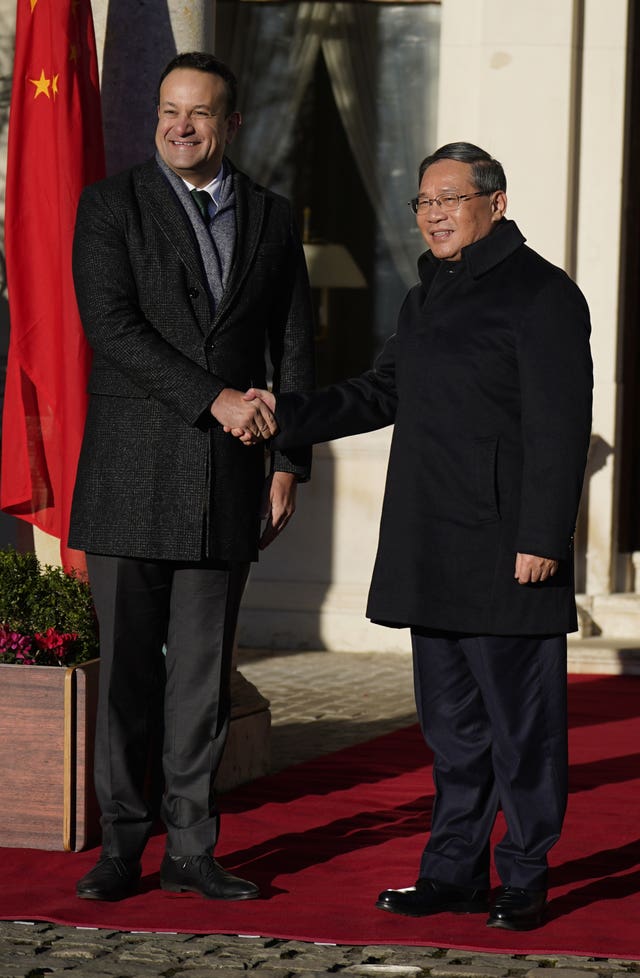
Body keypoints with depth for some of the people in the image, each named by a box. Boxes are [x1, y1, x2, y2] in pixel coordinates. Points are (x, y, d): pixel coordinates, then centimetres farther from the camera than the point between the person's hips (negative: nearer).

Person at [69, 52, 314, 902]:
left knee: (204, 672, 5)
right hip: (132, 474, -2)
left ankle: (191, 848, 12)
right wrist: (212, 399, -18)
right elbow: (109, 323, -12)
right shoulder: (111, 206, 0)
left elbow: (295, 347, 12)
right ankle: (122, 848, 8)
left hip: (225, 480, 3)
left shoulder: (271, 218, 10)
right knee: (126, 669, 0)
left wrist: (289, 462, 5)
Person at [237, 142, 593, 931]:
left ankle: (525, 879, 8)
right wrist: (287, 417, 9)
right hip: (434, 554, 8)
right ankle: (456, 872, 20)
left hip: (506, 552, -8)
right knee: (451, 720, 12)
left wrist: (541, 538, -19)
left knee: (518, 722, -1)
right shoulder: (427, 298, 17)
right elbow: (382, 394, 23)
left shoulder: (542, 295, -9)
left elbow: (559, 428, -14)